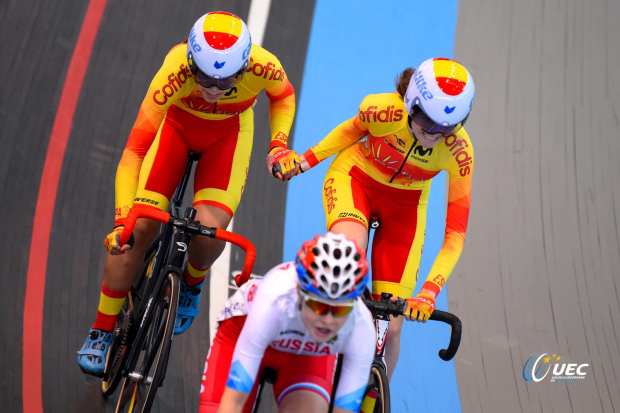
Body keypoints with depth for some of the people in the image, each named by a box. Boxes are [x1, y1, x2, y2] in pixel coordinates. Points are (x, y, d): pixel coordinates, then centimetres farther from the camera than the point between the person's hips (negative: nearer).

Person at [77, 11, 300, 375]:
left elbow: (284, 95, -5)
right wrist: (121, 218, -42)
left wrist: (279, 144, -20)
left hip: (229, 132, 1)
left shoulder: (263, 66, -34)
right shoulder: (176, 70, -39)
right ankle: (102, 331, 3)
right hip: (178, 123, -1)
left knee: (210, 232, -23)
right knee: (139, 228, -15)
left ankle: (191, 285, 15)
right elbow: (135, 149, -36)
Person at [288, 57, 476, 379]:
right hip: (355, 176, -1)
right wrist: (305, 160, -7)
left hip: (404, 205, 1)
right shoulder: (382, 109, -31)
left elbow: (455, 235, -24)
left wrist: (429, 292, -34)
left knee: (390, 326, -4)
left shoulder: (458, 151, -29)